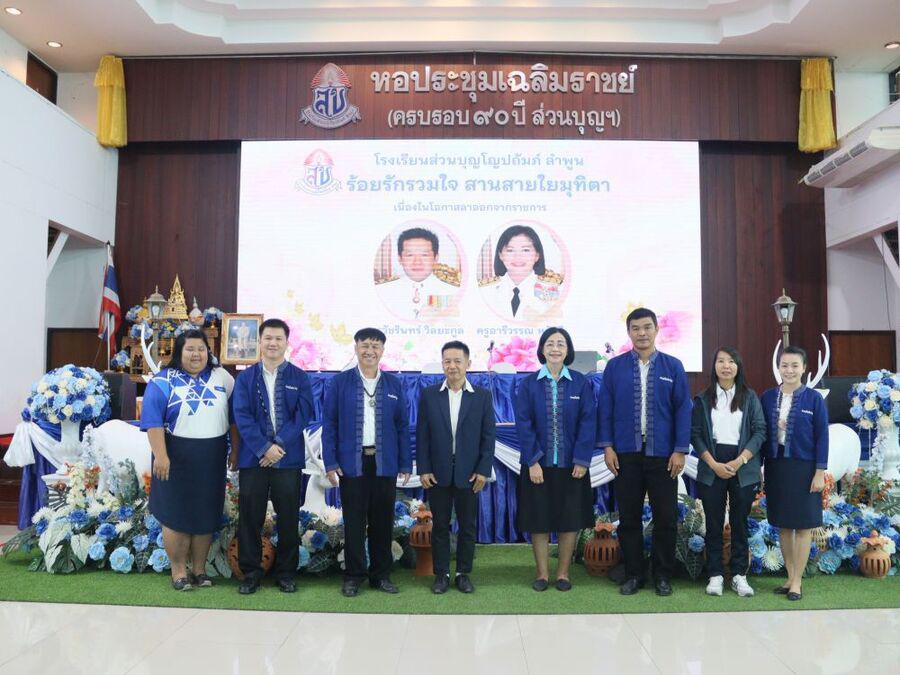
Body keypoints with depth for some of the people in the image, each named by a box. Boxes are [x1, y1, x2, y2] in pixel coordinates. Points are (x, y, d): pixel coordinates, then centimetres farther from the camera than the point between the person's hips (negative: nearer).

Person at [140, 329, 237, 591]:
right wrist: (160, 455, -19)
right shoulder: (163, 381, -4)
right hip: (177, 458, -3)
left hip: (212, 460, 3)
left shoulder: (221, 377, 7)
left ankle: (199, 569, 24)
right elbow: (153, 421, -11)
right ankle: (178, 571, 19)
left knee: (207, 514, 10)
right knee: (176, 514, 5)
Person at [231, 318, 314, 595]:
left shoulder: (300, 378, 5)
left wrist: (280, 445, -14)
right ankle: (251, 572, 19)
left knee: (288, 517, 6)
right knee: (250, 517, 5)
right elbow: (241, 416, -3)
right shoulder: (245, 377, 6)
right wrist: (263, 447, -14)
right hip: (253, 457, 1)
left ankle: (286, 572, 19)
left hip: (288, 457, 0)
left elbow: (303, 415, -4)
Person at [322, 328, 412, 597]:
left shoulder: (394, 384, 6)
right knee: (354, 521, 6)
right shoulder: (339, 382, 0)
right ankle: (353, 575, 19)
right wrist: (330, 463, -5)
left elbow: (402, 426, 7)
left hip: (385, 463, 2)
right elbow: (329, 424, 0)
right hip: (351, 462, -2)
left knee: (383, 521, 9)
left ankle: (381, 574, 23)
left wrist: (405, 464, 3)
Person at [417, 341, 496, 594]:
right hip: (438, 473, 0)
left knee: (467, 526, 9)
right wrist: (423, 469, -4)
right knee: (440, 526, 9)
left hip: (469, 473, 0)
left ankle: (463, 573, 24)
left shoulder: (483, 396, 0)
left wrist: (484, 470, -6)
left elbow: (488, 435, 0)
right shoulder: (429, 395, 1)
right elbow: (422, 435, 1)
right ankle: (441, 573, 21)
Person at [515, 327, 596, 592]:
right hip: (537, 465, 0)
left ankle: (563, 573, 23)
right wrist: (533, 461, -12)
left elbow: (588, 422, -4)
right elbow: (523, 424, -4)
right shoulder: (529, 384, 0)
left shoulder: (581, 383, 0)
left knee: (570, 520, 7)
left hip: (571, 465, 1)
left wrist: (582, 460, -11)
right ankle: (542, 573, 21)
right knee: (539, 520, 6)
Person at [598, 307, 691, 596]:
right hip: (626, 453, 1)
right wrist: (607, 446, -3)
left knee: (666, 517, 6)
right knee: (628, 516, 8)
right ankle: (633, 574, 21)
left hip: (662, 454, 0)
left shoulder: (673, 366, 3)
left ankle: (663, 575, 22)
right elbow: (605, 409, 3)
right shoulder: (614, 367, 3)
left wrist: (680, 450, -5)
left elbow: (683, 410, 1)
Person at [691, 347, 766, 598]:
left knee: (740, 523, 6)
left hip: (743, 468, 0)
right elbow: (695, 434, 1)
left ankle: (739, 575, 16)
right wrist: (714, 464, -10)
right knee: (714, 523, 5)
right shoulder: (703, 399, 4)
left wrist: (739, 461, -12)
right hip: (711, 468, 0)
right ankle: (715, 575, 13)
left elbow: (760, 431, -2)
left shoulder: (750, 397, 4)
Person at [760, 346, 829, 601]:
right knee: (783, 526, 10)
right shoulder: (768, 398, 4)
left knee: (802, 526, 3)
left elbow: (822, 437, -4)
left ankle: (797, 582, 12)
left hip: (803, 468, -3)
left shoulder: (814, 398, -4)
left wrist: (820, 472, -8)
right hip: (775, 467, 3)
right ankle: (790, 577, 22)